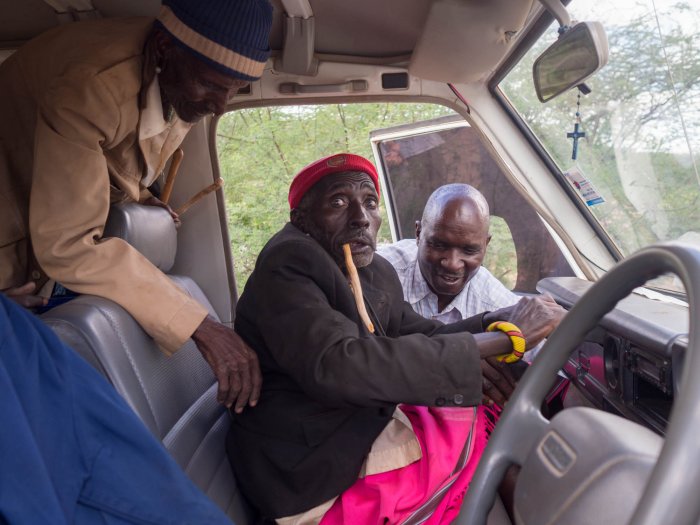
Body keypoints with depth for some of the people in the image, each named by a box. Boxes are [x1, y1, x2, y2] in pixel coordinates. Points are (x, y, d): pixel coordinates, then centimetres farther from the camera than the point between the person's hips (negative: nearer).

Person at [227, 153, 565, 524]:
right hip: (325, 477, -8)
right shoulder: (289, 265, -20)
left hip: (365, 427, 8)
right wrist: (503, 338, -30)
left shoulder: (378, 274, 6)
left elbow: (421, 337, 7)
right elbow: (338, 366, -34)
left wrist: (497, 321, -13)